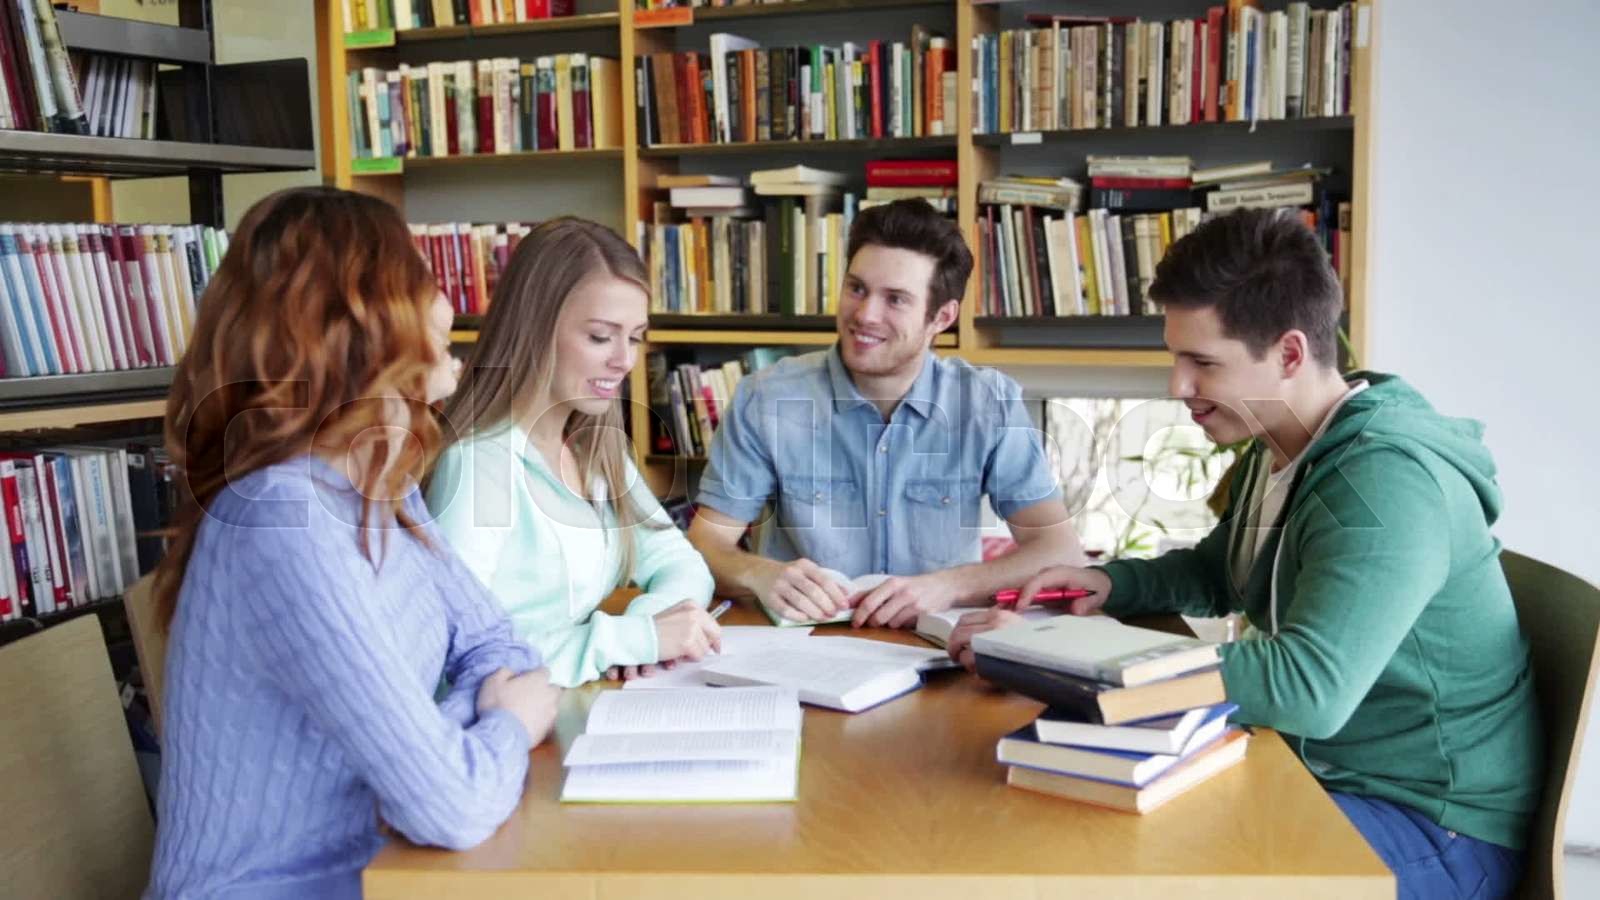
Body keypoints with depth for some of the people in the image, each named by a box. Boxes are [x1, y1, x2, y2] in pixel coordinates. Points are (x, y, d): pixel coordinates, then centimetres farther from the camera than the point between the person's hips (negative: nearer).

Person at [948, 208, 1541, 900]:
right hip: (1315, 772, 8)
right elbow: (1216, 572, 22)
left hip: (1428, 823, -8)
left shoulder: (1388, 480, -26)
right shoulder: (1275, 452, 4)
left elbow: (1308, 691, -37)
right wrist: (1109, 582, 0)